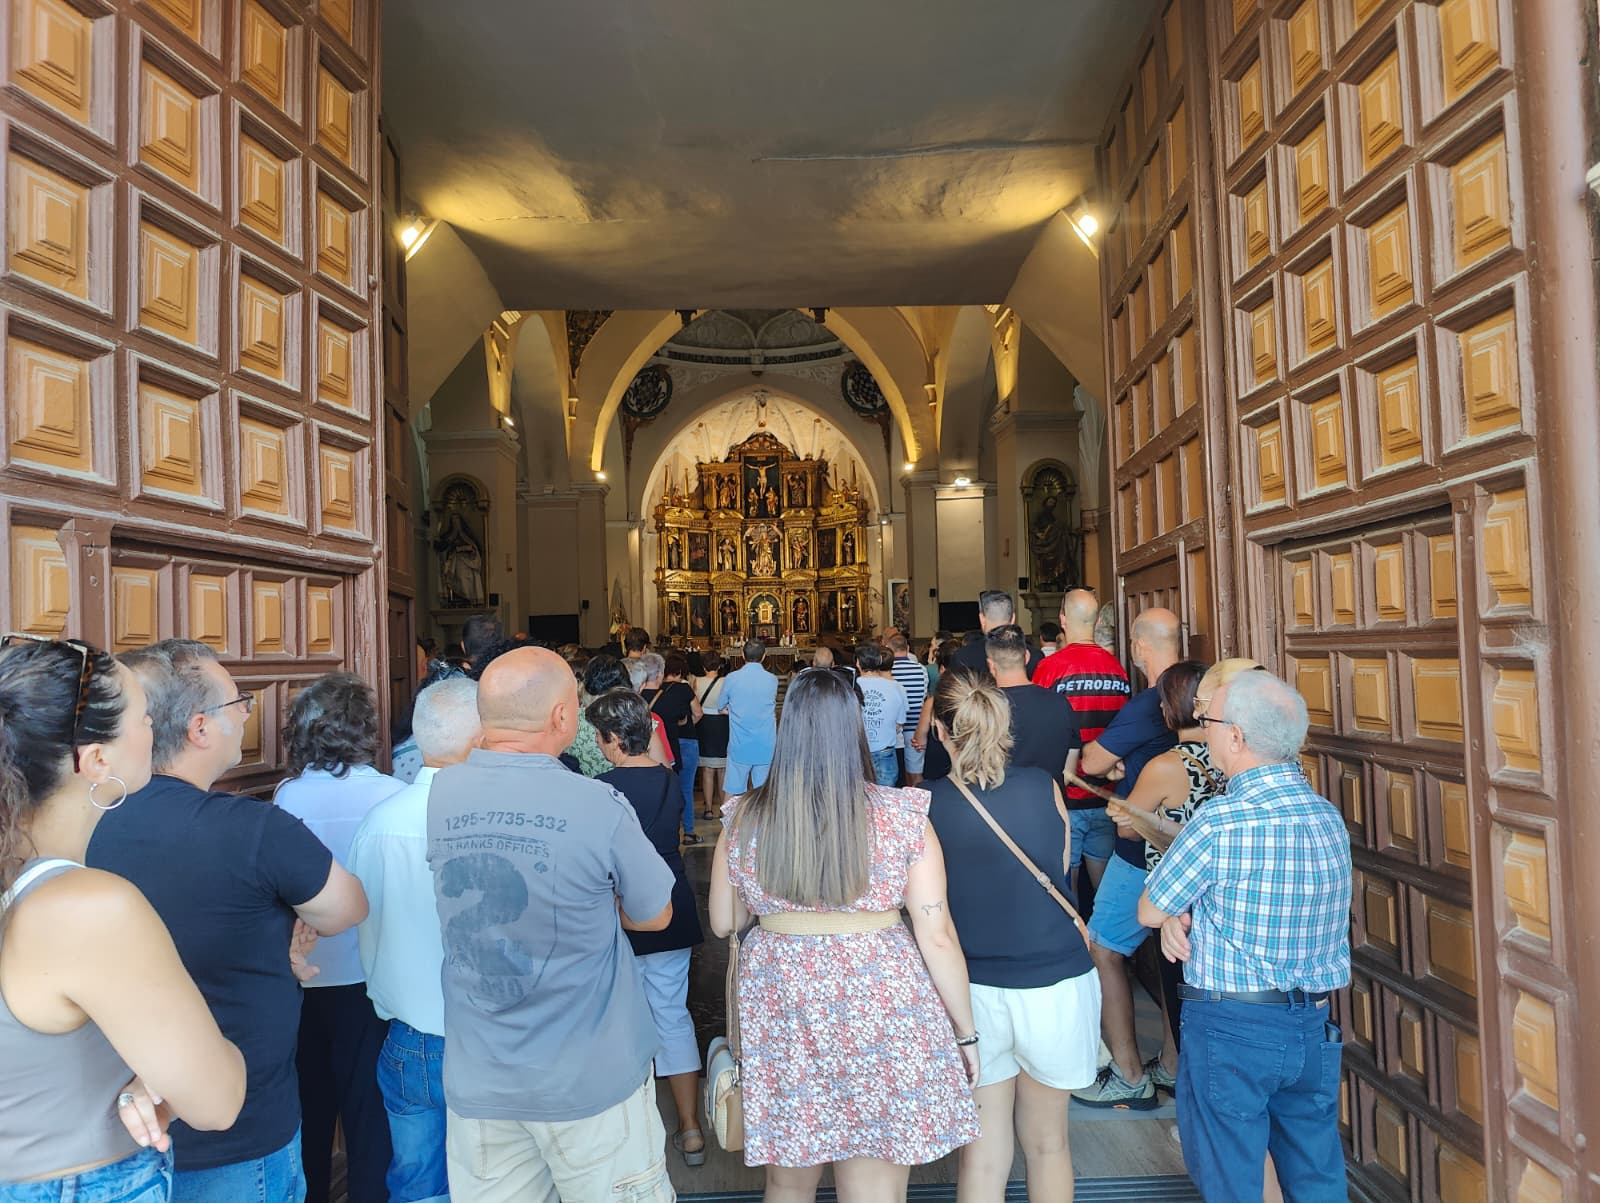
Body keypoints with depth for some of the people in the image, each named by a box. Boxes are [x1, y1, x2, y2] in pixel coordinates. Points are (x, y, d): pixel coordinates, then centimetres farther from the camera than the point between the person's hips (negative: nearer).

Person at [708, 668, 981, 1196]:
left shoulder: (744, 819, -4)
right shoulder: (902, 815, -10)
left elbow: (723, 924, 8)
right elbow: (937, 938, -8)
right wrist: (966, 1031, 3)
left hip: (779, 1014, 2)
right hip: (881, 1016, -2)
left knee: (787, 1180, 22)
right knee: (876, 1187, 14)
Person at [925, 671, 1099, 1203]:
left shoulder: (927, 807, -11)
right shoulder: (1043, 786, -7)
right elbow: (1062, 871, 5)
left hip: (971, 992, -1)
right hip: (1055, 984, 1)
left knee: (983, 1154, 15)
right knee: (1048, 1144, 21)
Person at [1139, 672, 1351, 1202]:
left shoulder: (1221, 819, -20)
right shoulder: (1330, 816, 1)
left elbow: (1148, 911, -9)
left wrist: (1174, 915, 10)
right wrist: (1183, 915, -3)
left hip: (1231, 1027, -6)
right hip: (1314, 1026, 6)